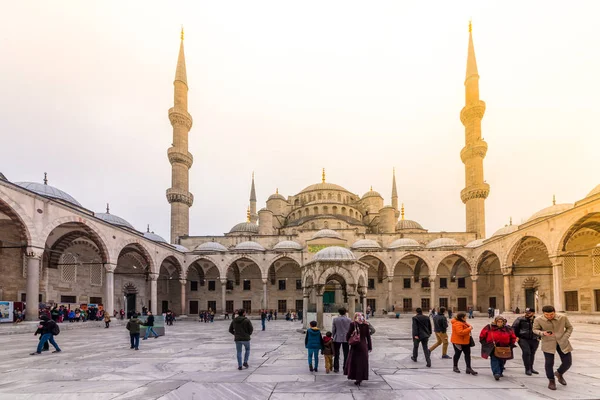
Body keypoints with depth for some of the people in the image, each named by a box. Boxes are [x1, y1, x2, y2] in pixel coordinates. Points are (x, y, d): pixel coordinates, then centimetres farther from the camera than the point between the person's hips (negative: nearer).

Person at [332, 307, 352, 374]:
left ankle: (336, 368, 9)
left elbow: (333, 330, 0)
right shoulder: (349, 320, -4)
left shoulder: (335, 319, -4)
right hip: (346, 339, 0)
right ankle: (345, 368, 9)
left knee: (336, 354, 8)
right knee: (346, 354, 9)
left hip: (337, 339, 0)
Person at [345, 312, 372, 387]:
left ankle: (356, 378, 10)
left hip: (355, 345, -2)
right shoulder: (366, 325, -3)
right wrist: (369, 347, 8)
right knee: (362, 362, 10)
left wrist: (348, 340, 15)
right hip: (363, 346, 2)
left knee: (354, 361, 10)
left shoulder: (353, 324, -9)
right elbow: (368, 336, 2)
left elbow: (348, 334, -5)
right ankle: (360, 378, 12)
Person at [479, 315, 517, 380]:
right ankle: (496, 373, -23)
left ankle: (500, 372, 32)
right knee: (494, 360, -16)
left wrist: (510, 345, 3)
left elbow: (513, 338, 11)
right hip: (493, 348, -3)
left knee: (502, 361, 12)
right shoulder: (489, 327, -7)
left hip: (504, 349, 3)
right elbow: (482, 336, 1)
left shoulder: (507, 329, 0)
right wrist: (486, 344, 0)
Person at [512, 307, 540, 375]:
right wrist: (516, 336, -6)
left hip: (534, 340, 4)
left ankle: (531, 368, 29)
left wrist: (539, 337, 12)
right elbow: (514, 328, 0)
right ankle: (527, 369, -7)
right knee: (526, 352, -14)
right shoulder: (520, 319, -3)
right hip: (523, 339, -3)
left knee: (532, 353, 12)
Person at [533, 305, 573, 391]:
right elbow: (535, 330, 1)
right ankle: (551, 381, 18)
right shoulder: (538, 320, -12)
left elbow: (569, 327, 7)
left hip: (562, 343, 2)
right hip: (548, 344, -2)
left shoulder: (563, 318, -8)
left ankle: (559, 373, 34)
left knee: (567, 362, 3)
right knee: (549, 363, -5)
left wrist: (565, 337, -6)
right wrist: (543, 333, -20)